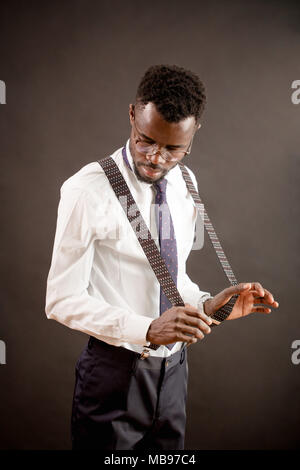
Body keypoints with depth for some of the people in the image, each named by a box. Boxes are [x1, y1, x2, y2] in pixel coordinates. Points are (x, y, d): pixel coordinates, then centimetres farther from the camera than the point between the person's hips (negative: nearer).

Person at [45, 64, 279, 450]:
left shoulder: (185, 184, 3)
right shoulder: (88, 191, -18)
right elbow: (62, 300, -17)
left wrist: (207, 304, -5)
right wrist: (148, 329, -28)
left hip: (173, 367, 6)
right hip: (115, 373, -6)